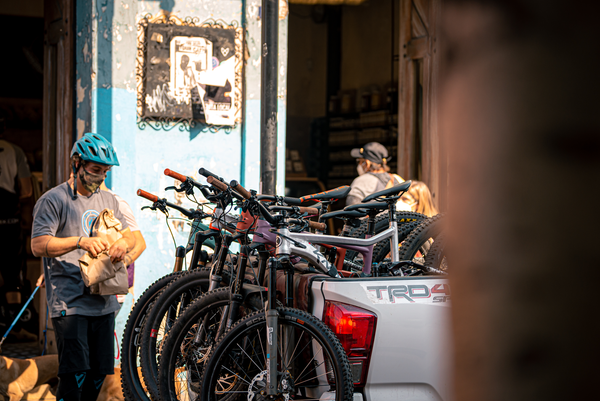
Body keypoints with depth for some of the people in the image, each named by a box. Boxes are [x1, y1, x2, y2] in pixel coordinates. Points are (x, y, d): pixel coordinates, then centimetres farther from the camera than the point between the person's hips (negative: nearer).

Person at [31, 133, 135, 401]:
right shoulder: (53, 200, -3)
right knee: (75, 374, -14)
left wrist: (123, 243, -11)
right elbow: (38, 245, -13)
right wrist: (80, 242, -27)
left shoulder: (108, 200, 18)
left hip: (104, 303, 6)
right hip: (69, 304, -6)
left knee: (98, 374, 7)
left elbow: (130, 235, 15)